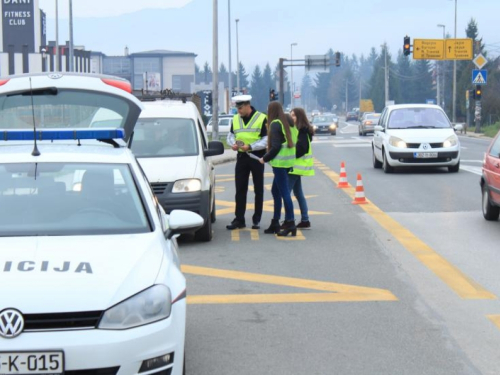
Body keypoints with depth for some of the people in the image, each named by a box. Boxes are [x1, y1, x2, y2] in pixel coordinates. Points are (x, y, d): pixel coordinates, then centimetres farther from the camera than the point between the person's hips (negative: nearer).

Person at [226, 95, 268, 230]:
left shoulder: (262, 118, -9)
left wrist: (250, 146, -20)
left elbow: (267, 139, -11)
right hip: (241, 157, 4)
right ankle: (239, 219, 8)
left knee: (258, 190, 5)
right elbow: (231, 135, 17)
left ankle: (257, 220, 13)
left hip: (256, 157, -4)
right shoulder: (235, 119, 8)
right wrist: (233, 143, -6)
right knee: (240, 189, 4)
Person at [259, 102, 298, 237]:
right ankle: (275, 223, 21)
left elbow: (275, 147, -18)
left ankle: (290, 224, -7)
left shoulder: (275, 124, -11)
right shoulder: (287, 123, 14)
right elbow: (292, 143, 15)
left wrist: (265, 158, -5)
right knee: (275, 191, 16)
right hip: (288, 162, 9)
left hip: (280, 163, -9)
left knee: (284, 193, -7)